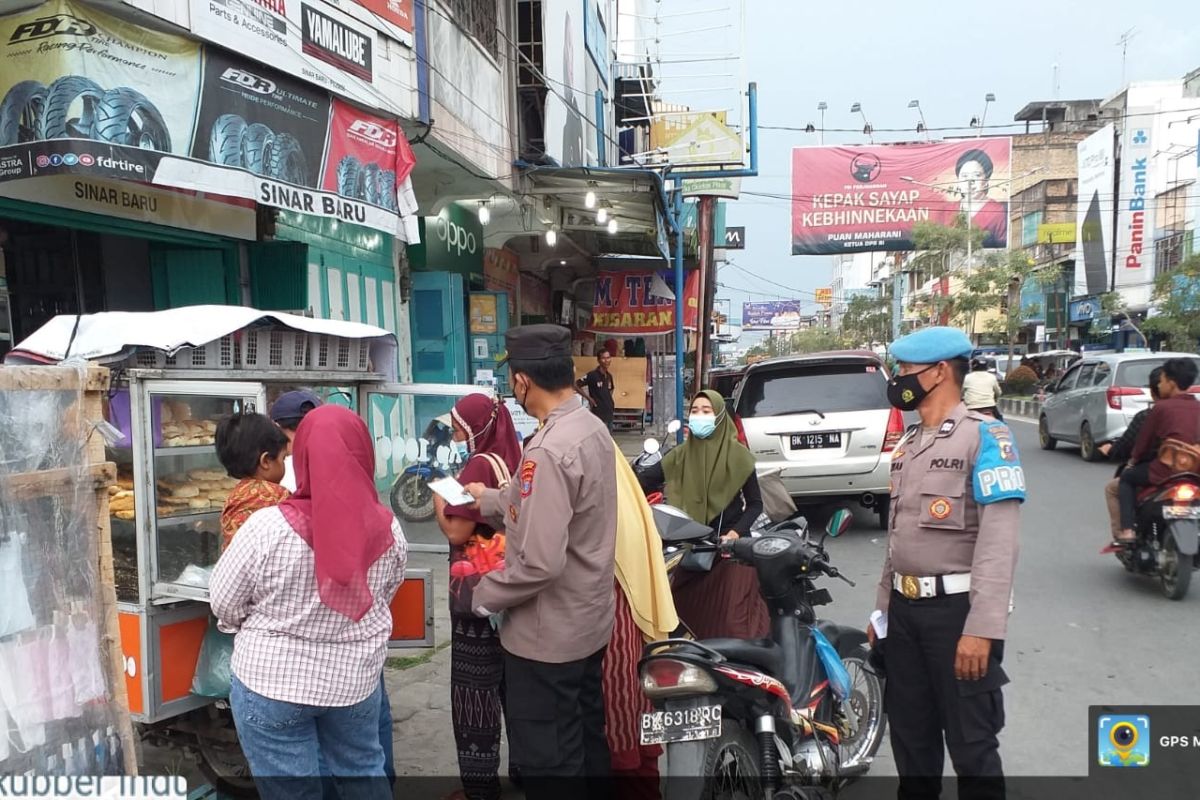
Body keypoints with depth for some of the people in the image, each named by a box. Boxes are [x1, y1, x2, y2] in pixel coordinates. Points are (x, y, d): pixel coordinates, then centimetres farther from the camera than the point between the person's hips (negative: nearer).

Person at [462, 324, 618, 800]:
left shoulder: (548, 450, -28)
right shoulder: (592, 427, 1)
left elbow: (540, 562, -31)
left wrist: (486, 594, -14)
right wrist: (489, 499, 27)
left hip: (548, 635, -9)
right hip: (590, 620, 9)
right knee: (587, 742, 24)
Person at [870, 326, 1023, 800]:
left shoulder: (985, 437, -10)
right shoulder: (908, 445, 16)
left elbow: (999, 539, -18)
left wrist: (982, 628, -25)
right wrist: (881, 608, 18)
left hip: (958, 608, -7)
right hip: (904, 609, 7)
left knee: (971, 743, 3)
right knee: (910, 736, 16)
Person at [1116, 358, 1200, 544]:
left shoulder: (1161, 407, -8)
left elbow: (1145, 439, 0)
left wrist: (1134, 458, 20)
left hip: (1167, 470, -6)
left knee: (1127, 478, 17)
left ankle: (1127, 530, 5)